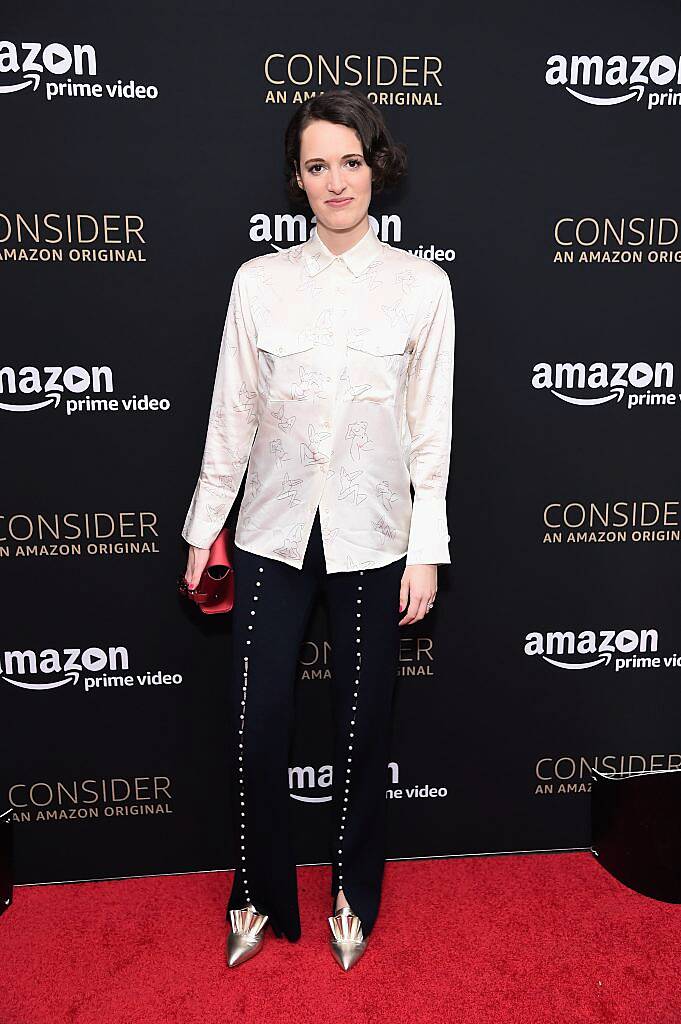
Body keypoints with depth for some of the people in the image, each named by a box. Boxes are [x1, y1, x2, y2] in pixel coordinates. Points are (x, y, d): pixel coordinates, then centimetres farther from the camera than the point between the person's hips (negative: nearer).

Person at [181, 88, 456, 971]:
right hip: (273, 532, 1)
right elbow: (232, 416, 5)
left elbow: (431, 427, -1)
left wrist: (426, 551, -3)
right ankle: (259, 895, 33)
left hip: (372, 537, -1)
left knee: (363, 723, 11)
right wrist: (204, 526, 7)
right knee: (256, 722, 7)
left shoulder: (422, 285, -1)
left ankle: (353, 896, 36)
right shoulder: (259, 280, 1)